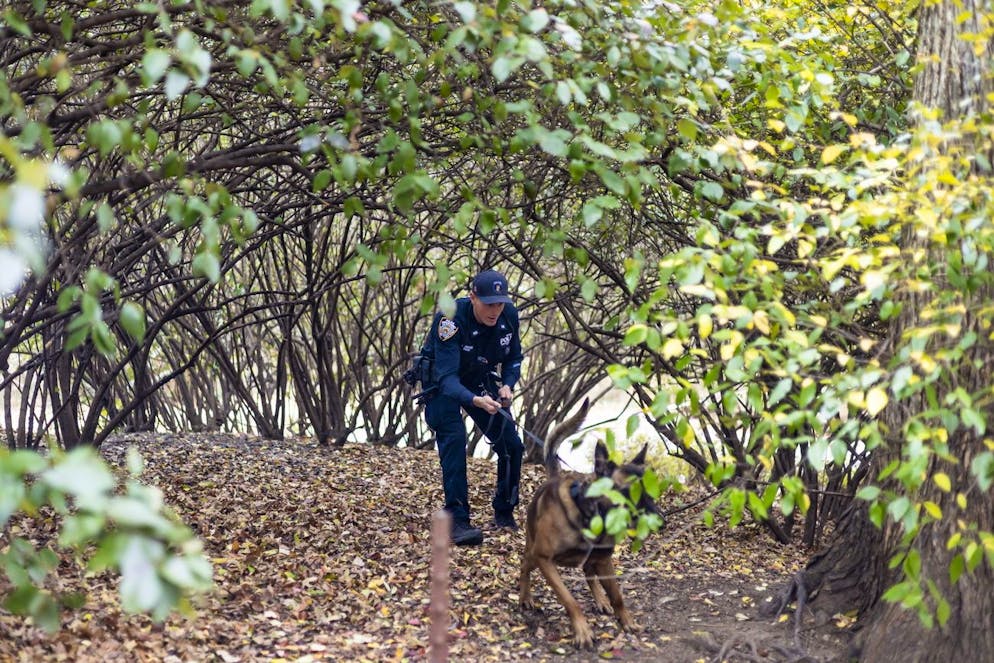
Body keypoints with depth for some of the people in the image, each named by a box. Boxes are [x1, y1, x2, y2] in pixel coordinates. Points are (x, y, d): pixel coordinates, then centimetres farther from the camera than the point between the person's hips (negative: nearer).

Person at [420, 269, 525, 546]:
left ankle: (504, 513, 19)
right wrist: (475, 401, -55)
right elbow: (447, 377, -39)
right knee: (453, 440, -27)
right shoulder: (451, 319, -34)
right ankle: (457, 520, -24)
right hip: (443, 384, -5)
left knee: (512, 445, -1)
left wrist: (507, 386, -20)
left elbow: (513, 358, -1)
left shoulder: (509, 315, -18)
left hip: (481, 382, 5)